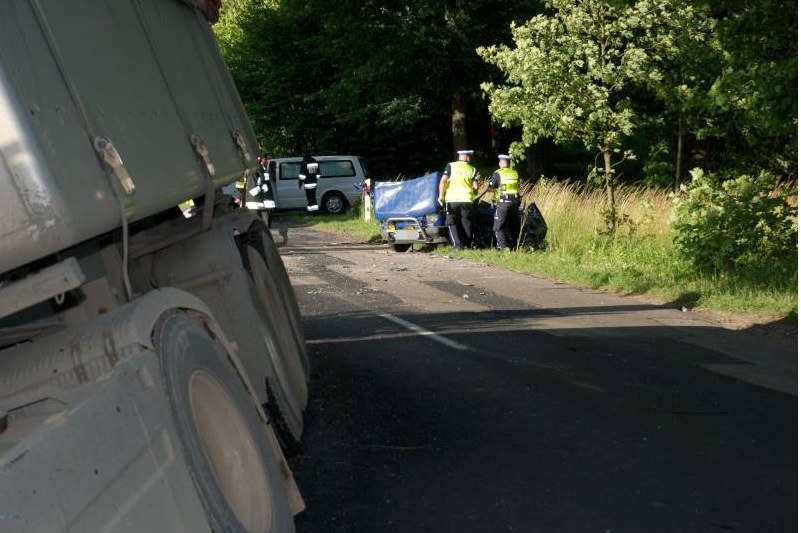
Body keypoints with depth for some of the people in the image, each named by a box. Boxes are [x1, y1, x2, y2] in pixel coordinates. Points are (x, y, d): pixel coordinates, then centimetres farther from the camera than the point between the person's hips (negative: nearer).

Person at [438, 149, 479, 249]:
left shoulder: (450, 166, 0)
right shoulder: (473, 169, 5)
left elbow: (443, 181, -11)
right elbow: (476, 186, -1)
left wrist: (441, 195, -4)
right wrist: (473, 193, 21)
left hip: (452, 199, -2)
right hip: (467, 199, 2)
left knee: (451, 223, 4)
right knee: (466, 223, 14)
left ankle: (457, 243, -8)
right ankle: (468, 243, 14)